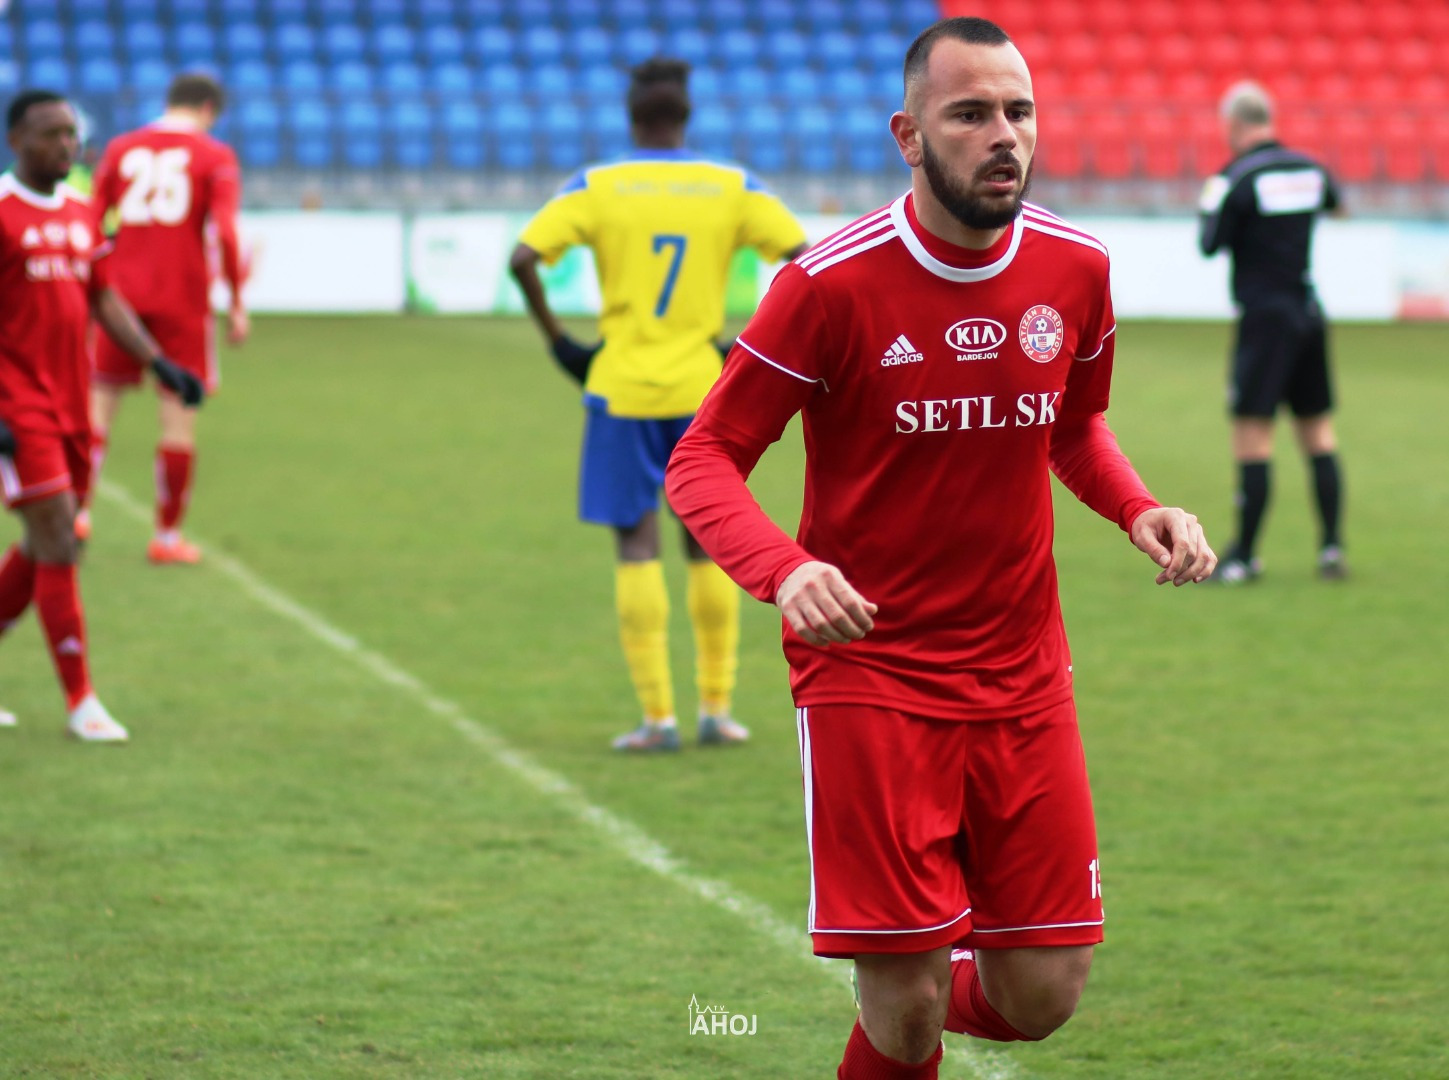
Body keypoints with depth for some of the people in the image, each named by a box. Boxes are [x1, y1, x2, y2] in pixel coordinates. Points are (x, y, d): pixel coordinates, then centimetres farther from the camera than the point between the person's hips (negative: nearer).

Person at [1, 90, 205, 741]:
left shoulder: (80, 215, 12)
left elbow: (104, 299, 20)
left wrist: (159, 362, 8)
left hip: (70, 405, 7)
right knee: (56, 543, -9)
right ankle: (80, 701, -5)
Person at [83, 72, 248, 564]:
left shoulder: (121, 149, 9)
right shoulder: (215, 157, 0)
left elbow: (91, 224, 5)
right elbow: (225, 232, -10)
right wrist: (237, 304, -5)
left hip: (122, 293, 2)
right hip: (183, 300, -2)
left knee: (99, 402, 10)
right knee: (179, 417, 3)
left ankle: (77, 511, 1)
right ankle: (168, 535, 6)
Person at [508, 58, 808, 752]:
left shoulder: (596, 188, -3)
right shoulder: (732, 189, 2)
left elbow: (523, 259, -12)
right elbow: (805, 258, -2)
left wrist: (557, 339, 0)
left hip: (622, 390, -2)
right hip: (702, 389, 2)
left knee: (637, 548, 2)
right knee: (707, 547, 13)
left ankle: (658, 717, -2)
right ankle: (716, 709, 14)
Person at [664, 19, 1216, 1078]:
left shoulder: (1074, 270, 1)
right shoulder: (833, 284, -14)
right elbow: (705, 459, -9)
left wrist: (1141, 509, -1)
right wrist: (785, 570, -29)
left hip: (1023, 680, 4)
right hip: (868, 680, -4)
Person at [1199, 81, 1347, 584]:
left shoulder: (1235, 178, -12)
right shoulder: (1309, 169, 8)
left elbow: (1209, 245, -10)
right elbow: (1333, 202, 28)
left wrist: (1210, 204, 7)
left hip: (1265, 315, -6)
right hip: (1308, 311, 6)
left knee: (1252, 433, -5)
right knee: (1318, 429, 11)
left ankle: (1244, 556, -5)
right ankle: (1331, 546, 8)